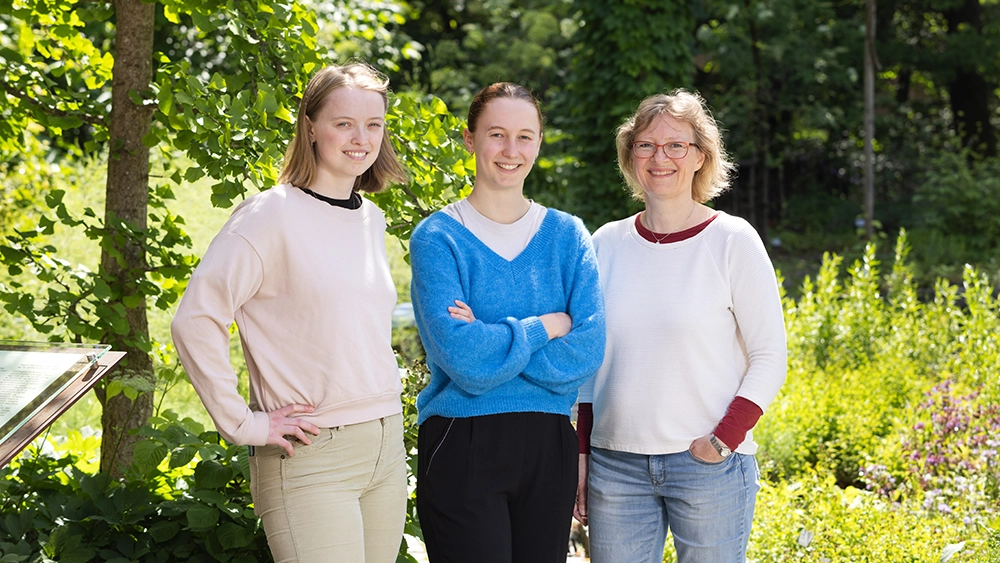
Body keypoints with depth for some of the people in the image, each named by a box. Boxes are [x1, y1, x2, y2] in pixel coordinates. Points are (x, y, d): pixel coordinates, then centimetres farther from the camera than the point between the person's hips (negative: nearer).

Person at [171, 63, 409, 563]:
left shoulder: (371, 220, 12)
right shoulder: (271, 216, -10)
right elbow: (194, 321, -15)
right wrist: (242, 424, -14)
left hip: (387, 449, 7)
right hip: (311, 458, -7)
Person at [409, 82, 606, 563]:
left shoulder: (567, 235, 7)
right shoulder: (438, 236, -4)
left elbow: (588, 351, -6)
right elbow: (462, 357, -16)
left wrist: (489, 339, -14)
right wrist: (546, 326, -7)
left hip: (547, 448, 4)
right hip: (462, 448, -3)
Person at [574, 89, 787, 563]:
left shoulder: (732, 241, -2)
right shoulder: (606, 245, 8)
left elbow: (770, 356, -2)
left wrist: (725, 439, -12)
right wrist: (581, 455, 11)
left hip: (709, 467, -3)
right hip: (615, 466, 3)